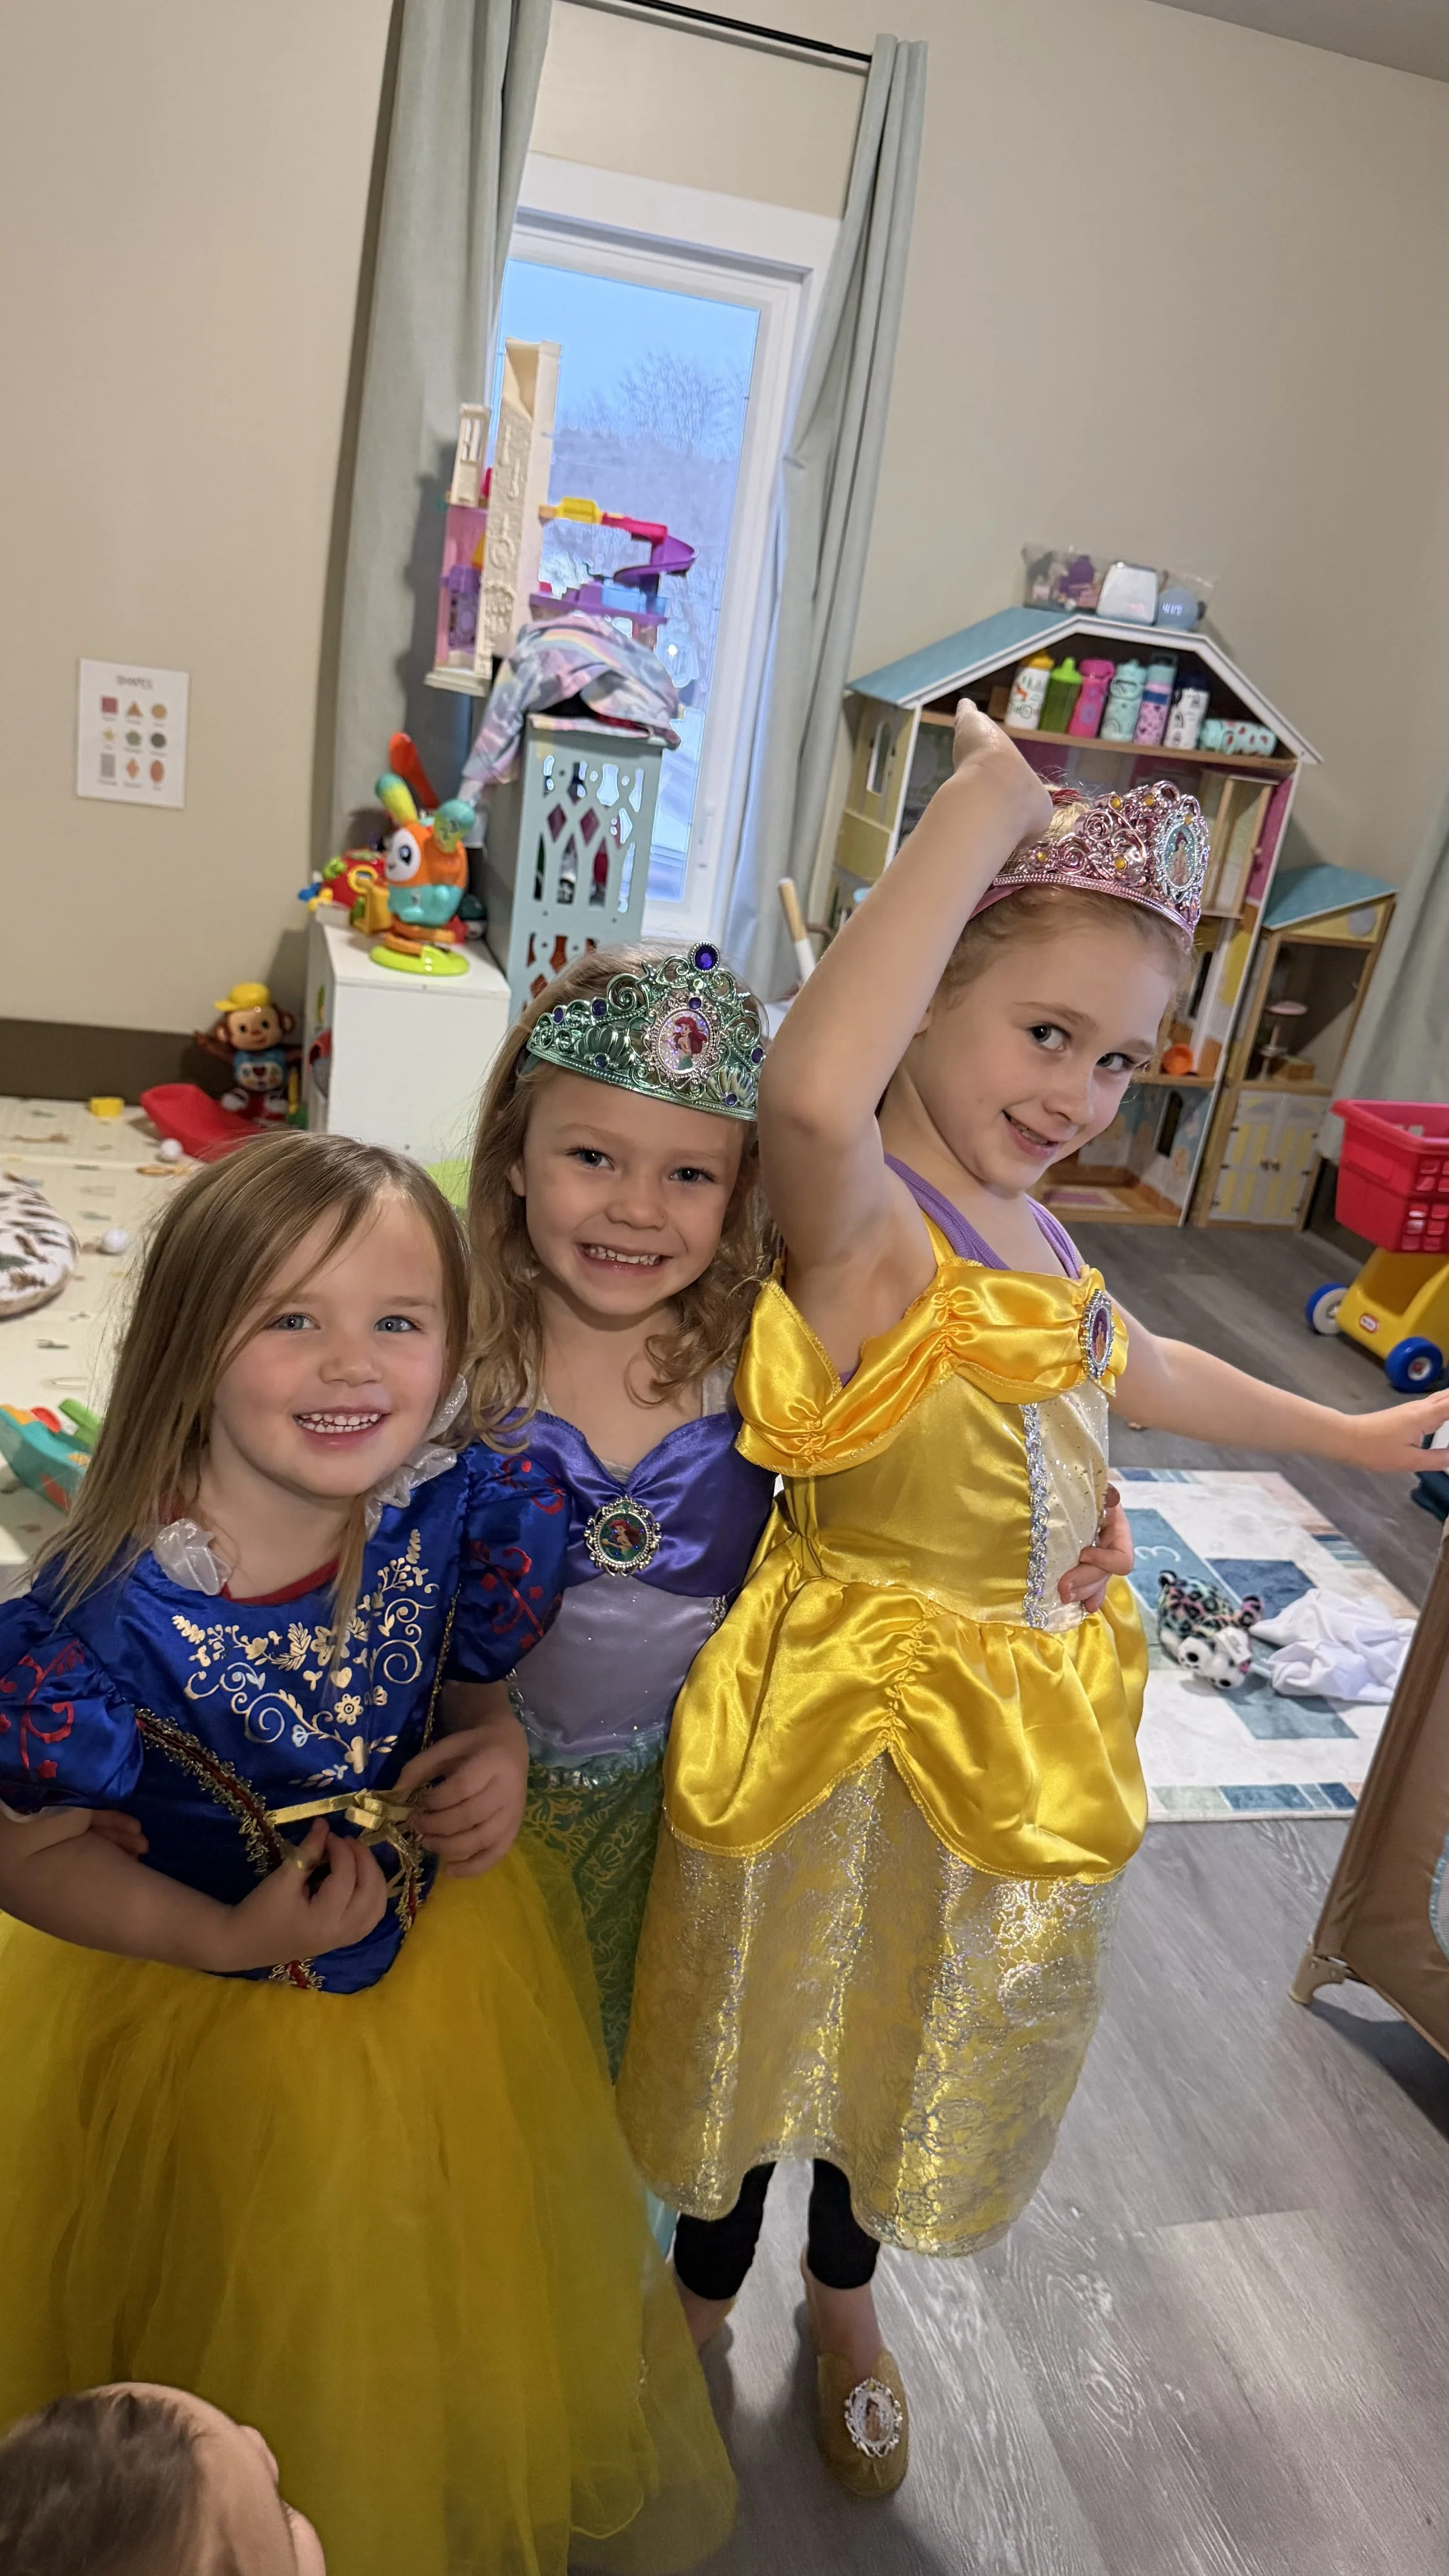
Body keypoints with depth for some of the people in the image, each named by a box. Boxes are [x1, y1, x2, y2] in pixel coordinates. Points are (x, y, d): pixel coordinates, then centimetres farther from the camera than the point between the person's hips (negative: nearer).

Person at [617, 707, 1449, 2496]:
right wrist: (990, 798, -41)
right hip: (846, 1721, -7)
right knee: (781, 2014, 21)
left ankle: (845, 2292, 58)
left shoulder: (1027, 1228, -1)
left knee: (923, 2030, 28)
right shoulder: (856, 1219, -26)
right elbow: (809, 1090, -51)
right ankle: (705, 2295, 54)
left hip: (1019, 1720, 7)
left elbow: (1130, 1366, 18)